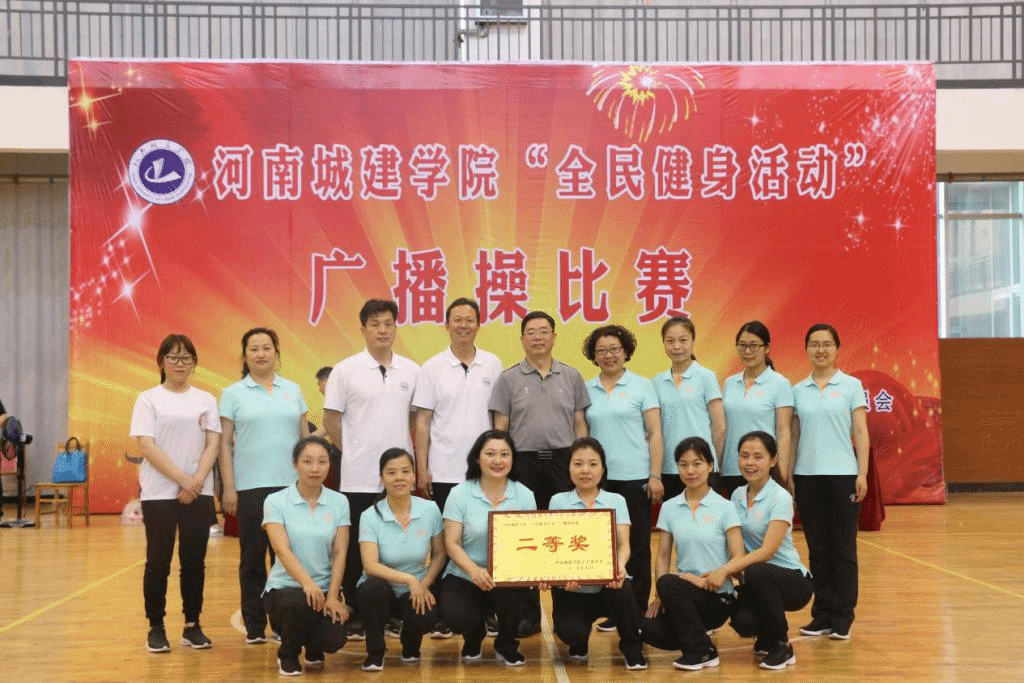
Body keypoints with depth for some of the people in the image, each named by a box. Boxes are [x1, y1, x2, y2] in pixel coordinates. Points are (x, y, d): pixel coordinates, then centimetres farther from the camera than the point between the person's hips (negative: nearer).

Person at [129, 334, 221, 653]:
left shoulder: (206, 400, 10)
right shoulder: (148, 399, 1)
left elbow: (212, 445, 4)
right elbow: (146, 446, -8)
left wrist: (196, 482, -11)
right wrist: (182, 479, -14)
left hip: (199, 493, 3)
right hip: (159, 492, -2)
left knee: (194, 560, 5)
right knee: (159, 561, 1)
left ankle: (192, 626, 14)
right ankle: (156, 628, 10)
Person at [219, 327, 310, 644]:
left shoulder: (293, 390, 11)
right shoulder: (233, 394, 4)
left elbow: (305, 436, 13)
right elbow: (225, 443, 2)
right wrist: (228, 488, -5)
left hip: (290, 484, 2)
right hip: (251, 487, -2)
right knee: (253, 556, 4)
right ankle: (254, 626, 12)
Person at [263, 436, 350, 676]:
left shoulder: (339, 502, 2)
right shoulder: (276, 502, -6)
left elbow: (339, 553, -2)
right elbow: (282, 550, -19)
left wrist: (332, 596, -16)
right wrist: (307, 583, -36)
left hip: (325, 588, 2)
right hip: (285, 586, -2)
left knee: (334, 639, -25)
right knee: (299, 602, -37)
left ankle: (313, 648, 17)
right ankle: (288, 654, -2)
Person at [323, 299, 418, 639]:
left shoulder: (411, 371, 7)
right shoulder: (346, 371, -2)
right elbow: (332, 419, 1)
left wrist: (410, 452, 6)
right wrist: (352, 452, 0)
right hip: (358, 478, -3)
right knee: (356, 550, 4)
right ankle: (356, 617, 13)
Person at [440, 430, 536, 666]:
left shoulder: (524, 495, 2)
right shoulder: (460, 494, -3)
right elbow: (452, 543, -7)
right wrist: (474, 570, -27)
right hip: (465, 577, -1)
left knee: (509, 586, -35)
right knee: (456, 616, -31)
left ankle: (506, 644, 0)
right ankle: (474, 636, 13)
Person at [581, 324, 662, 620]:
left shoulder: (642, 386, 3)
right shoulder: (587, 390, 10)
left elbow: (654, 434, 0)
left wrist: (655, 476, -6)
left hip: (634, 477, -3)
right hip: (598, 479, 3)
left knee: (637, 547, 1)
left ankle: (637, 612, 8)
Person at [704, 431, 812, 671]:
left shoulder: (780, 498, -15)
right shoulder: (737, 495, 5)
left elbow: (767, 551, -24)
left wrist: (725, 569, -32)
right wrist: (732, 571, -12)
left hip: (792, 580, -4)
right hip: (755, 581, 4)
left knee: (757, 572, -37)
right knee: (743, 622, -28)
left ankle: (782, 645, -16)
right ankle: (767, 636, 12)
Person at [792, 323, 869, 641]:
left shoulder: (852, 386, 1)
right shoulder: (798, 390, 8)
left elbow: (860, 432, -2)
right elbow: (793, 435, 10)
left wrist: (863, 473, -9)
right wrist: (786, 475, 6)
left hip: (842, 474, -3)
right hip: (807, 475, 3)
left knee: (843, 548, 2)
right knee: (817, 549, 7)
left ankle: (842, 618, 8)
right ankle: (822, 615, 15)